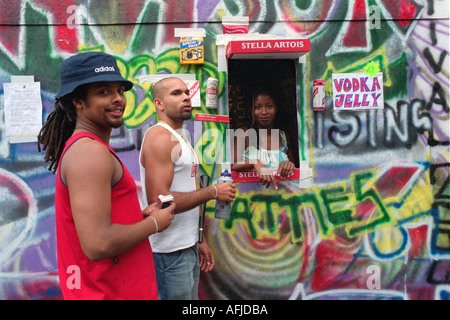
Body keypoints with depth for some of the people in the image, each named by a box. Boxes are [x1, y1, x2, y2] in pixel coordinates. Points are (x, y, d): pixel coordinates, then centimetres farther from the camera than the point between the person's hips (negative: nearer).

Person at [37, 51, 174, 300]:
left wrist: (140, 215, 3)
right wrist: (154, 223, -14)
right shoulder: (91, 153, -21)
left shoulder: (79, 148, 11)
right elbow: (98, 245, -29)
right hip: (111, 293, -9)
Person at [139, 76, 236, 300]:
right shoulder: (159, 137, -15)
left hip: (187, 248, 9)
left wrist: (200, 241, 18)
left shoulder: (181, 139, 16)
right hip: (170, 253, -9)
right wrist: (212, 192, -16)